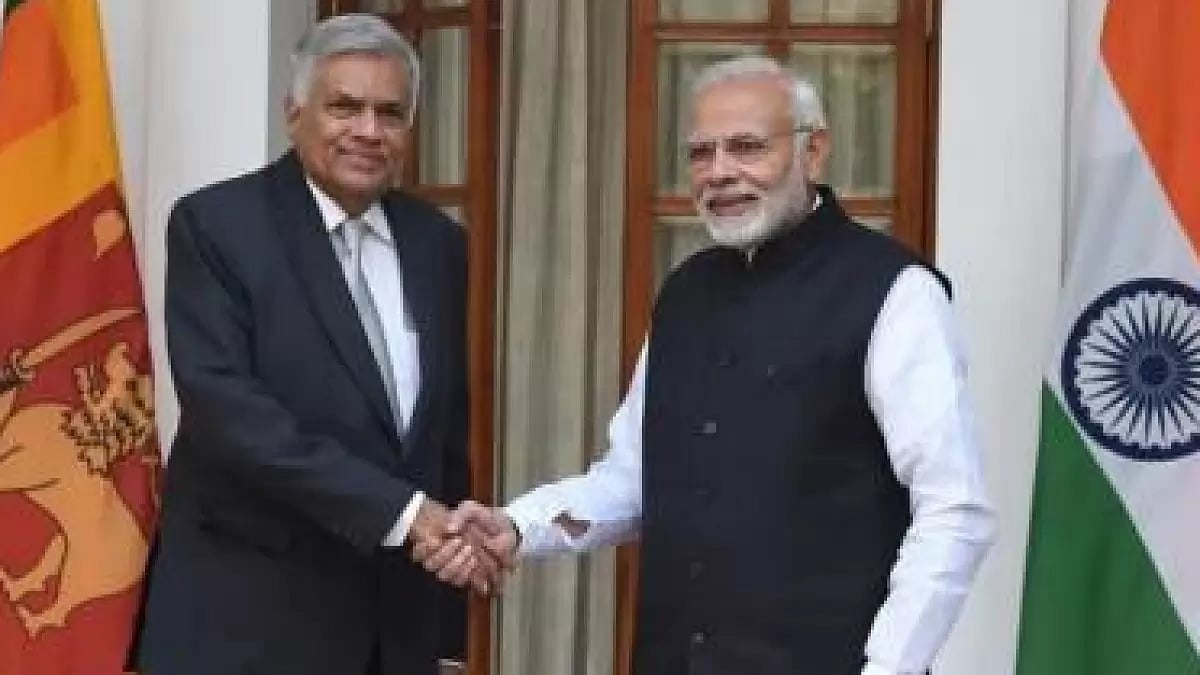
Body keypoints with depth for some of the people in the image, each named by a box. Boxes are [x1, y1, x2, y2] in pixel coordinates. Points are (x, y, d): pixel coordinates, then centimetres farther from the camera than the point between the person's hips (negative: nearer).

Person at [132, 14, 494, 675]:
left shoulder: (437, 242, 8)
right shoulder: (215, 223, -8)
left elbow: (449, 424, 12)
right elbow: (220, 403, -19)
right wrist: (398, 508, -23)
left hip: (400, 614, 5)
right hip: (248, 613, -5)